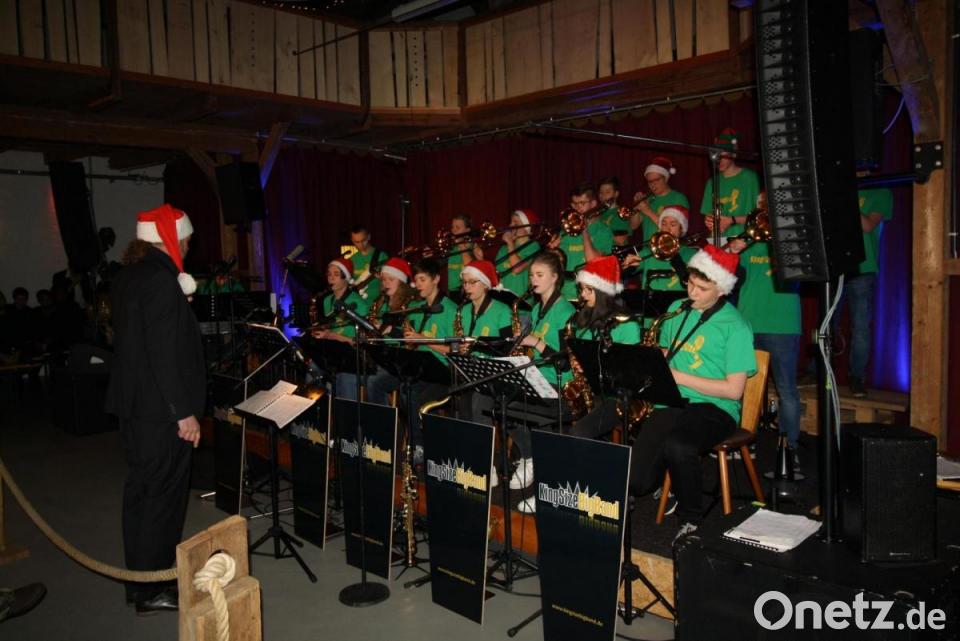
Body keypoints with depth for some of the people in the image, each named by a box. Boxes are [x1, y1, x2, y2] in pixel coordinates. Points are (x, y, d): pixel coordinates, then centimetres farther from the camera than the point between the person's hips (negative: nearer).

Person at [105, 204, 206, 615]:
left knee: (141, 489, 17)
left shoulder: (128, 276, 12)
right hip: (160, 409, -10)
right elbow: (165, 353, -24)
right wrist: (183, 412, -22)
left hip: (133, 403, 10)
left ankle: (138, 580, 29)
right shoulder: (161, 280, -19)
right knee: (164, 495, 0)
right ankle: (152, 590, 11)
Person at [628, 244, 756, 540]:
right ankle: (674, 481, 20)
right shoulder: (677, 310, 12)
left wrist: (679, 377, -15)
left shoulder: (735, 326, -6)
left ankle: (691, 518, -11)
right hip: (671, 403, 4)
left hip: (714, 408, -4)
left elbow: (734, 389, -11)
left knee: (677, 445, -39)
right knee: (638, 483, -17)